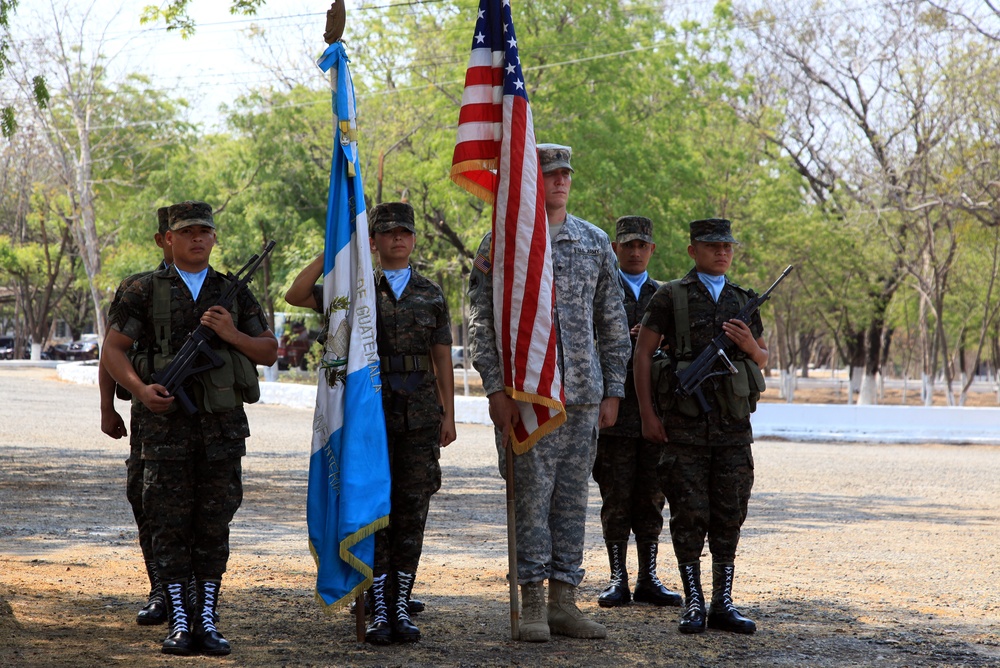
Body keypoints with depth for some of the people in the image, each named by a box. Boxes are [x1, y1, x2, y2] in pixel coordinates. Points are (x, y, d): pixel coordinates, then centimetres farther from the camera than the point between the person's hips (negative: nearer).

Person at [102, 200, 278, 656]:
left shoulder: (234, 292, 10)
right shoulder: (146, 291, 4)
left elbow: (269, 353, 10)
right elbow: (112, 349, 2)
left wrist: (231, 334, -9)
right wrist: (140, 389, -14)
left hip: (222, 427, 2)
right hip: (166, 423, -2)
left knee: (214, 527, 3)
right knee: (170, 527, -1)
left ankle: (207, 622, 9)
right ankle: (178, 623, 5)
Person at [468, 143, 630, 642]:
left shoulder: (595, 242, 11)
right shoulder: (501, 242, 1)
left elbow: (613, 323, 13)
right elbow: (482, 321, -2)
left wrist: (612, 391, 7)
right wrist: (495, 387, -10)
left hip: (584, 394, 4)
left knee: (572, 497, 6)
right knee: (531, 495, -4)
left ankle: (564, 602, 11)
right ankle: (533, 606, 1)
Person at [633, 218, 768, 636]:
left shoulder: (744, 301, 14)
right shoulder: (670, 297, 2)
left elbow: (763, 360, 21)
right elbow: (642, 354, 0)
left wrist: (749, 346, -4)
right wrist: (647, 414, -6)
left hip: (734, 427, 4)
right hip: (685, 425, -4)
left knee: (729, 516, 4)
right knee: (689, 515, -3)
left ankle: (723, 604, 11)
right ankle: (693, 604, 5)